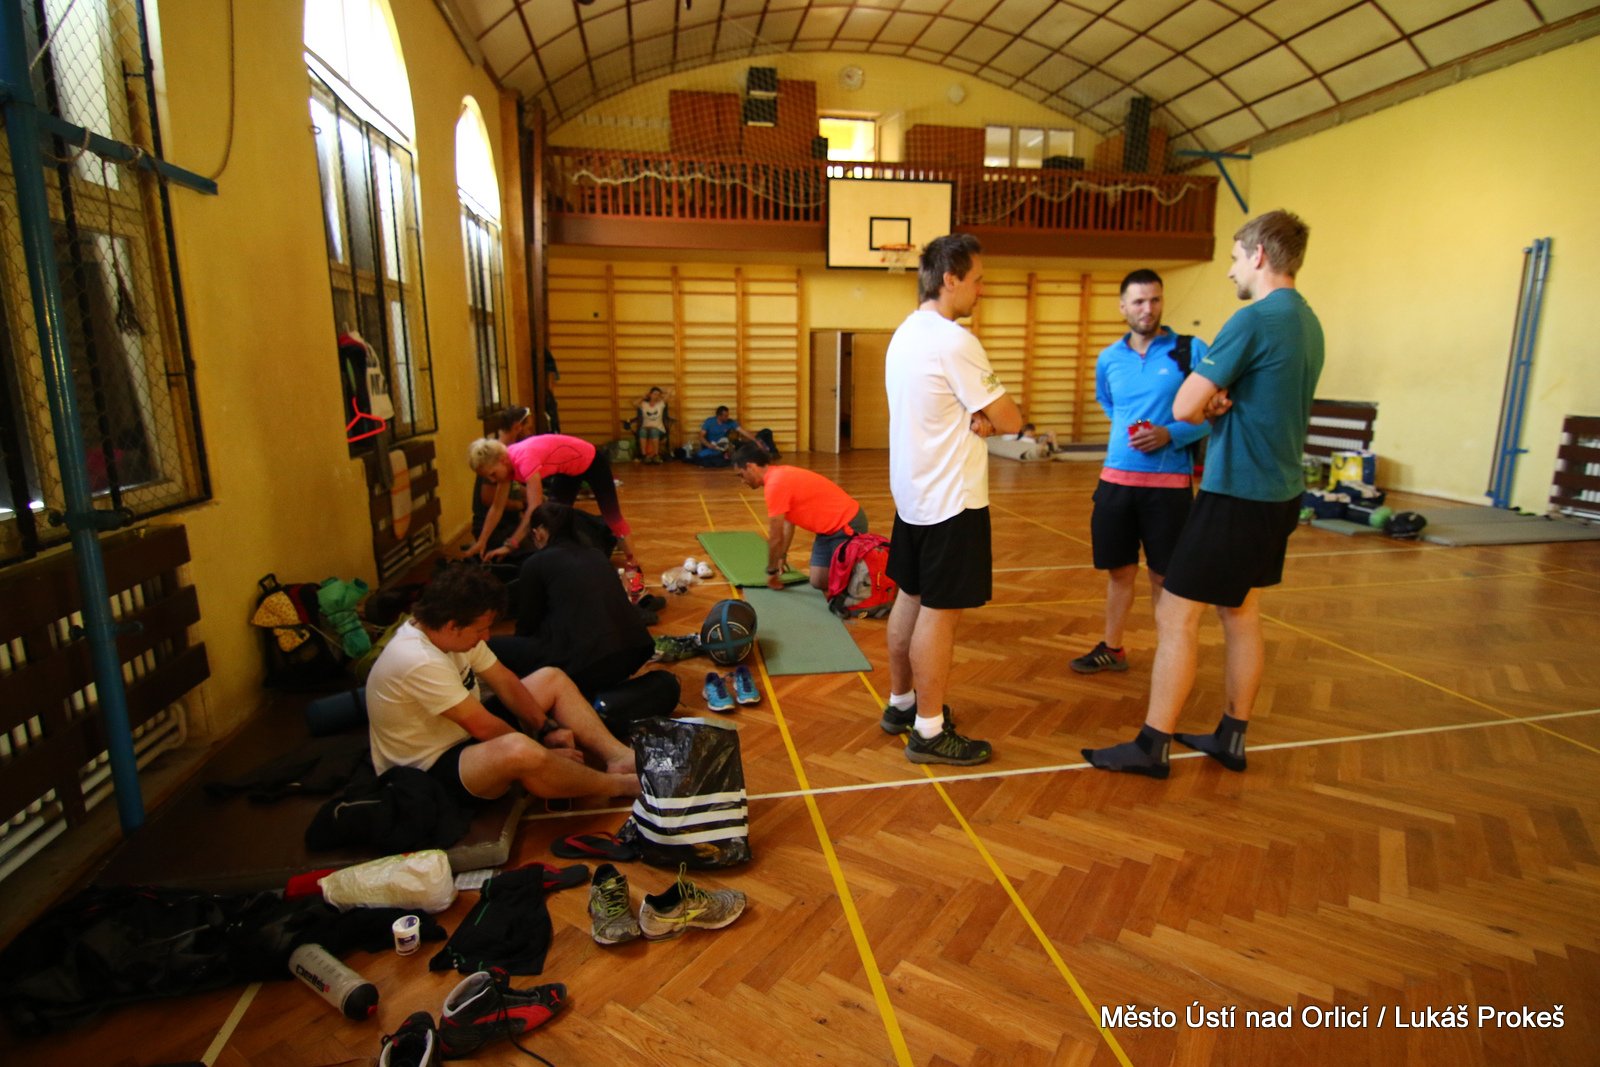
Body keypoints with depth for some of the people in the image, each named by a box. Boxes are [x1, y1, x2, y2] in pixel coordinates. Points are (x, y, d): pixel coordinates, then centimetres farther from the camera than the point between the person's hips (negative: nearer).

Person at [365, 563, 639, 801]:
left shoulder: (450, 631, -5)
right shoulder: (419, 662, -32)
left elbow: (505, 682, 1)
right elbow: (483, 727, -27)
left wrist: (548, 728, -9)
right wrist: (544, 754, -15)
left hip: (463, 732, 10)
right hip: (431, 768, -10)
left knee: (552, 679, 5)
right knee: (517, 750, -39)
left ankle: (619, 757, -8)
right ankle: (622, 784, -18)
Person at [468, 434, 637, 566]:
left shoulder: (524, 460, -38)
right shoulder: (507, 463, -13)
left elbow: (535, 509, -42)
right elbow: (497, 508, -7)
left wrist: (510, 545, -41)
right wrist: (481, 541, -12)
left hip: (591, 462, -8)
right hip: (568, 470, 8)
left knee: (611, 514, 3)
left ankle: (632, 563, 17)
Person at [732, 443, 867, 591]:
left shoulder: (775, 484, -22)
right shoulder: (780, 476, 8)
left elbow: (775, 538, -16)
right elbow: (788, 522, 21)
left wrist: (771, 572, -2)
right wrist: (781, 557, 26)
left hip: (848, 526, -9)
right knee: (818, 582, 9)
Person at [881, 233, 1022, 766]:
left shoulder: (905, 334, 11)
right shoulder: (954, 342, -19)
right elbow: (1011, 421, -15)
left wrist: (975, 421, -4)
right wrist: (990, 421, 4)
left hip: (912, 493, 10)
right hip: (951, 500, -10)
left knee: (910, 599, 16)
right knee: (939, 613, -2)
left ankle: (900, 703, 29)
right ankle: (929, 732, 8)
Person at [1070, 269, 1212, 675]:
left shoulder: (1191, 350, -5)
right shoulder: (1108, 359, 8)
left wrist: (1169, 434, -19)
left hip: (1169, 481, -3)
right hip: (1116, 478, 3)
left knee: (1164, 576, 5)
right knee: (1119, 570, 12)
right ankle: (1112, 648, 27)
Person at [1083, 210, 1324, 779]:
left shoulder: (1254, 320, -17)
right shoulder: (1308, 322, 13)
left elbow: (1185, 407, -19)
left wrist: (1210, 406, 3)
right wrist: (1222, 402, -3)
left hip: (1237, 497, -9)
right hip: (1280, 493, 10)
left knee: (1176, 618, -3)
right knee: (1241, 615, 16)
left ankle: (1152, 747, 6)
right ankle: (1231, 738, 27)